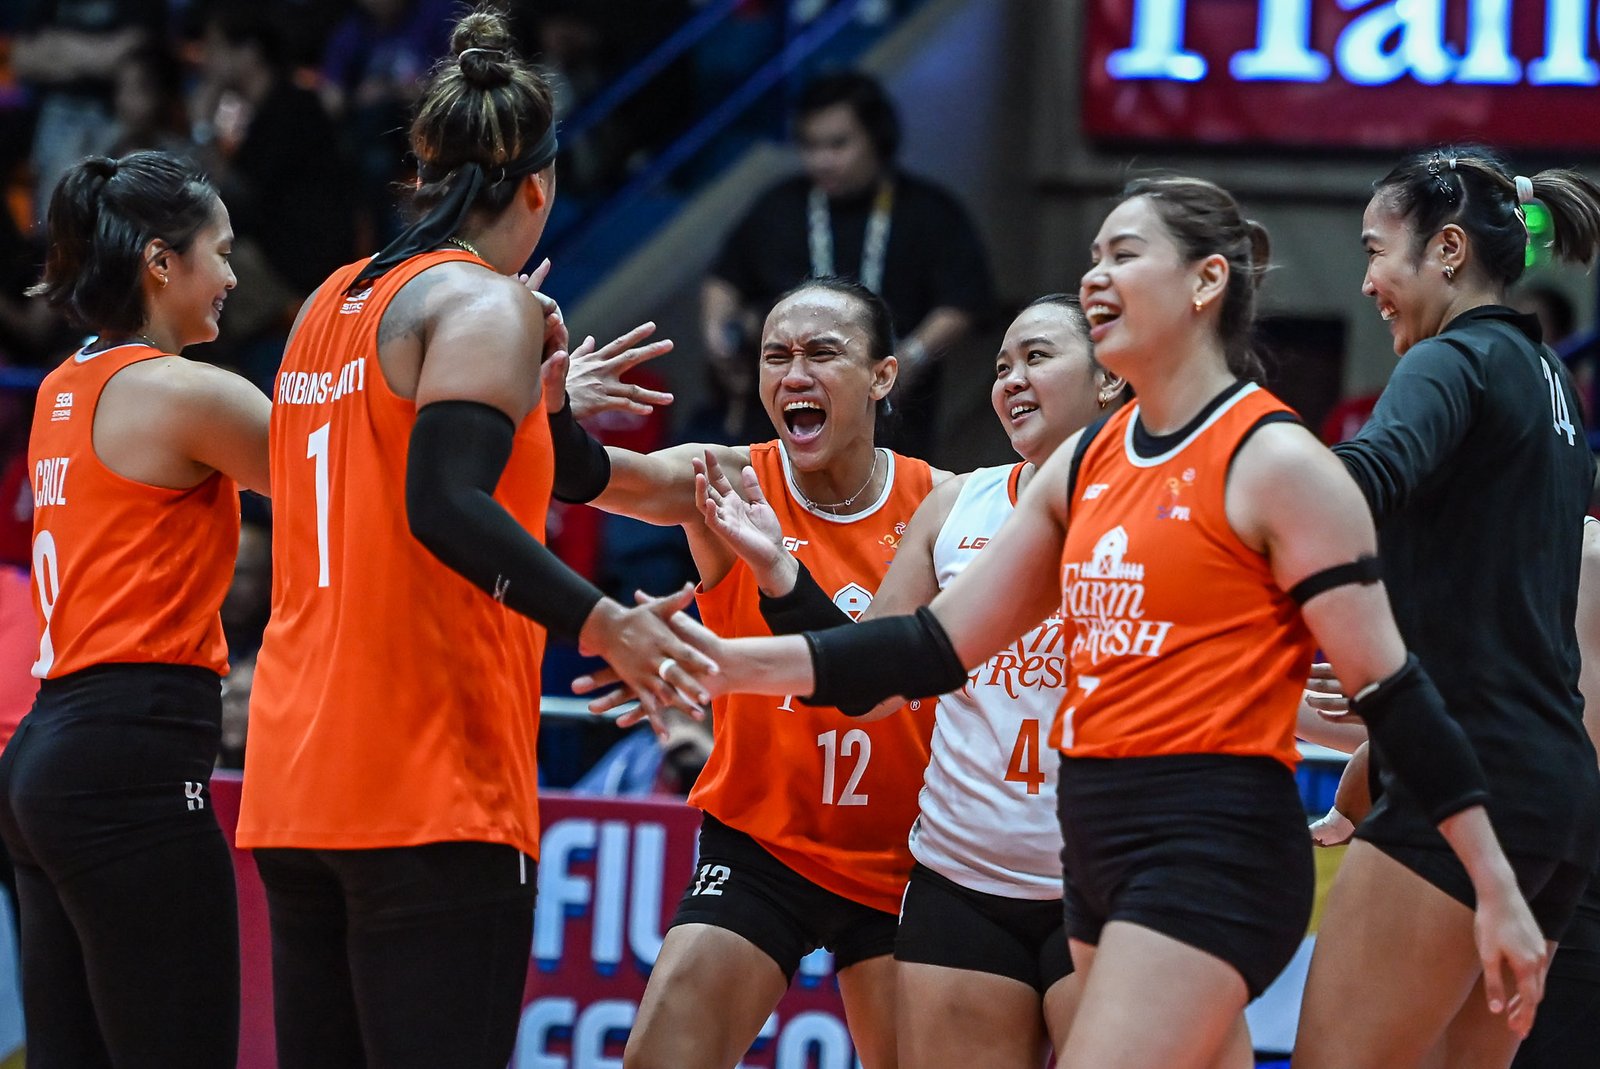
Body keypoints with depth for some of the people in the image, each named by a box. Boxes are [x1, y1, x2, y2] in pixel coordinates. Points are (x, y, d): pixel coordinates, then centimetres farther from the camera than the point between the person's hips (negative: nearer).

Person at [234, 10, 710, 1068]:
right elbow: (446, 507, -22)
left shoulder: (333, 302, 17)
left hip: (296, 782, 8)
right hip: (430, 788, -8)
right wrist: (602, 622, -27)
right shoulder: (486, 302, -7)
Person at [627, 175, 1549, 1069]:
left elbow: (1388, 686, -9)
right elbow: (939, 647, 14)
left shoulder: (1276, 463, -8)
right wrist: (742, 663, 4)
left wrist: (1499, 890, -11)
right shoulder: (1085, 464, 13)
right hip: (1102, 846, 8)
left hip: (1214, 851, -8)